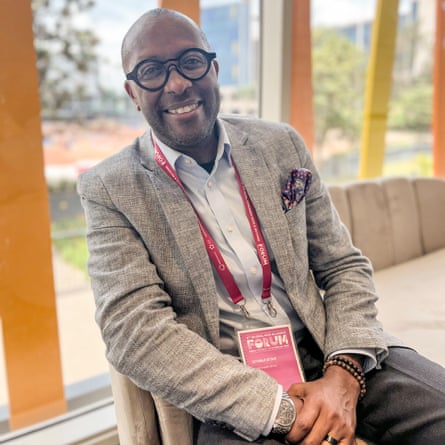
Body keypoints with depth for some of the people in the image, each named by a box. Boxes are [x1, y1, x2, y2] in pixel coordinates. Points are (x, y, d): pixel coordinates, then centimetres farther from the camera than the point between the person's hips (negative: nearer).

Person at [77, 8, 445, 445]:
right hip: (227, 387, -3)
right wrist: (283, 410, -20)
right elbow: (133, 329, -14)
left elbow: (344, 268, 6)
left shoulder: (281, 144, 5)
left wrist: (345, 374, -11)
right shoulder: (111, 189, -5)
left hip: (326, 351, 4)